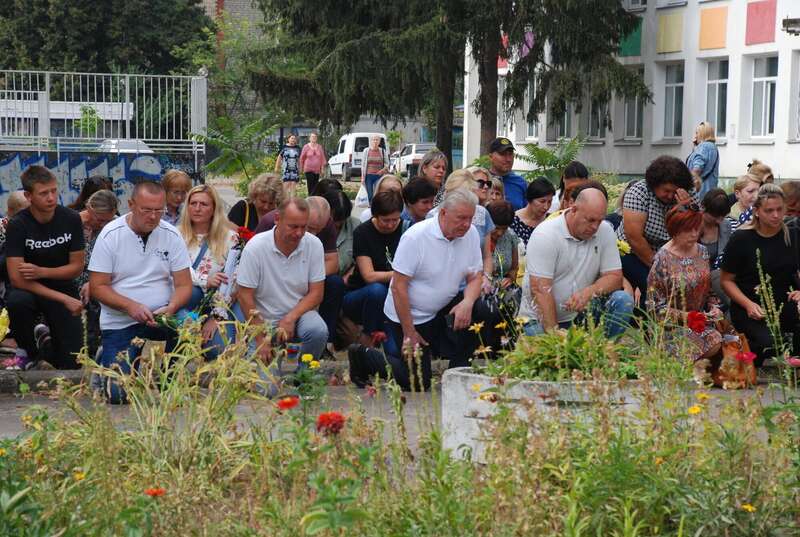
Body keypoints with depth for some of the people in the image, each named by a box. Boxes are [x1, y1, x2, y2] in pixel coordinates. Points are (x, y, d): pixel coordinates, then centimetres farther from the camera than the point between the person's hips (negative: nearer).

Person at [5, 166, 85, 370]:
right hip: (30, 291, -2)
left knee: (72, 364, -9)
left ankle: (47, 342, 27)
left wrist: (41, 272, -21)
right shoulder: (17, 225, -16)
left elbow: (77, 267, -3)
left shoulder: (71, 219, -9)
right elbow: (17, 278, -22)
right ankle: (29, 352, -9)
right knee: (16, 301, -38)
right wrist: (64, 299, -26)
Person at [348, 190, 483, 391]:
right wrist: (409, 333, -19)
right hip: (408, 313, -5)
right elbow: (398, 287, -21)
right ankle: (363, 356, 19)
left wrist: (467, 302, -25)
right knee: (418, 384, -4)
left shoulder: (471, 234, -6)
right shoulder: (415, 237, -23)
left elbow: (474, 277, -1)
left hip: (443, 308, 6)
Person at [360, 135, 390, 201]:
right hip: (368, 175, 0)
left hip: (379, 176, 0)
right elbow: (363, 164, 6)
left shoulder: (382, 151, 5)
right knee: (369, 195, -1)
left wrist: (384, 169, -11)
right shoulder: (366, 150, 5)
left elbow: (387, 163, 12)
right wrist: (362, 177, 1)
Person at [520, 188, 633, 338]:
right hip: (541, 318, -5)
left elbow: (615, 277, -2)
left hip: (581, 312, 5)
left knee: (623, 300, -17)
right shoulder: (544, 235, -15)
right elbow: (540, 290, -20)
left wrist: (588, 292, -23)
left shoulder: (605, 231, -2)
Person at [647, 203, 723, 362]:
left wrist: (714, 307, -3)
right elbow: (656, 307, -10)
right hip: (672, 326, -6)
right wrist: (685, 316, -19)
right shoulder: (662, 260, -10)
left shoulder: (702, 252, 9)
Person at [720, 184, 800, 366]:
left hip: (785, 305, 4)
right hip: (748, 309, -3)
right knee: (770, 343, -32)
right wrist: (748, 304, -15)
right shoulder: (741, 239, -4)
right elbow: (726, 280, 1)